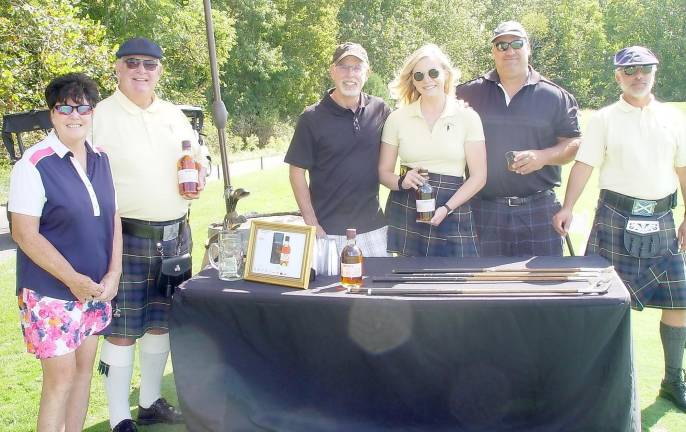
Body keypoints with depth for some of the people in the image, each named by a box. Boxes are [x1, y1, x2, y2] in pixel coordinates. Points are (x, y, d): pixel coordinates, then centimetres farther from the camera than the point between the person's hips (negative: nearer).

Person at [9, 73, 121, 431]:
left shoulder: (100, 159, 5)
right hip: (52, 292, -6)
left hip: (96, 289, 6)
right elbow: (24, 234, -16)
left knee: (84, 367, 14)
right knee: (61, 378, -1)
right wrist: (73, 280, -17)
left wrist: (114, 273, -2)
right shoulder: (33, 166, -14)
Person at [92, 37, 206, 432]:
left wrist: (200, 178, -1)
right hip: (127, 237, -5)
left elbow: (200, 158, 22)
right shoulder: (101, 117, -7)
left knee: (161, 323, 15)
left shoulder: (174, 115, 10)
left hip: (176, 234, 6)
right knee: (122, 330, -1)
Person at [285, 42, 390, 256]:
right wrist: (312, 224, -9)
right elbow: (297, 172, -5)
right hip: (329, 230, -3)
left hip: (373, 226, 4)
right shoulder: (312, 118, -6)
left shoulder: (380, 110, 3)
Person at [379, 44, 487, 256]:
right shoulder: (397, 118, 5)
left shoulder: (467, 117, 2)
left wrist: (447, 208, -12)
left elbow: (478, 176, 0)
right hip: (405, 214, 1)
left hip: (453, 213, -1)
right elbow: (384, 171, 10)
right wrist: (401, 182, -12)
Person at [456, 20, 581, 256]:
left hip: (539, 209, 0)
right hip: (484, 209, 0)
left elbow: (574, 144, 6)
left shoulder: (555, 96, 5)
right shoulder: (469, 93, 6)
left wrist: (543, 156, -12)